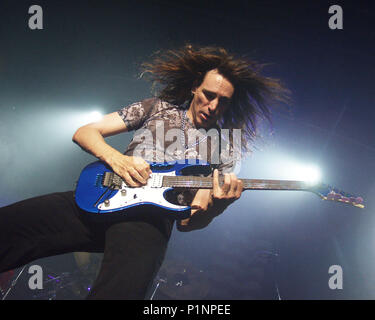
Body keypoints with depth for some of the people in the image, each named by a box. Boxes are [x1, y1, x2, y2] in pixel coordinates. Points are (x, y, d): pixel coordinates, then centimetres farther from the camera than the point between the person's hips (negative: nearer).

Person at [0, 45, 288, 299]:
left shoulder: (223, 149, 15)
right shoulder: (157, 107, 17)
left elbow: (188, 221, 8)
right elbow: (84, 132, 14)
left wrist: (217, 204, -15)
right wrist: (115, 158, -7)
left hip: (150, 218, -1)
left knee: (122, 290, -34)